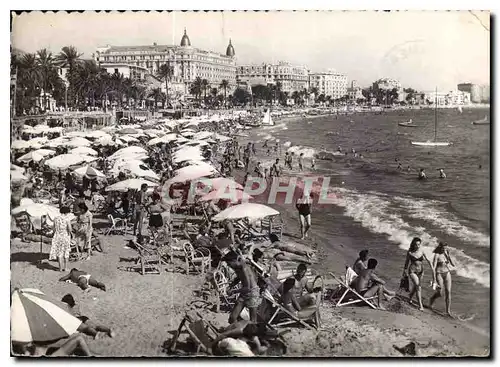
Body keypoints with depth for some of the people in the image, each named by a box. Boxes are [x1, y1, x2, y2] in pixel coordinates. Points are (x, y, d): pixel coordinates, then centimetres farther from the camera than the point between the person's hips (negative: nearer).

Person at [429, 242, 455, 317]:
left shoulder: (447, 254, 4)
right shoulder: (436, 255, -11)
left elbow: (453, 264, -3)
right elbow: (434, 267, -14)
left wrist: (448, 255, -14)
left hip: (447, 274, 4)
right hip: (439, 274, -4)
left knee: (448, 292, -6)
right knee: (440, 293, -4)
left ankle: (448, 311, -1)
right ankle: (432, 299, 31)